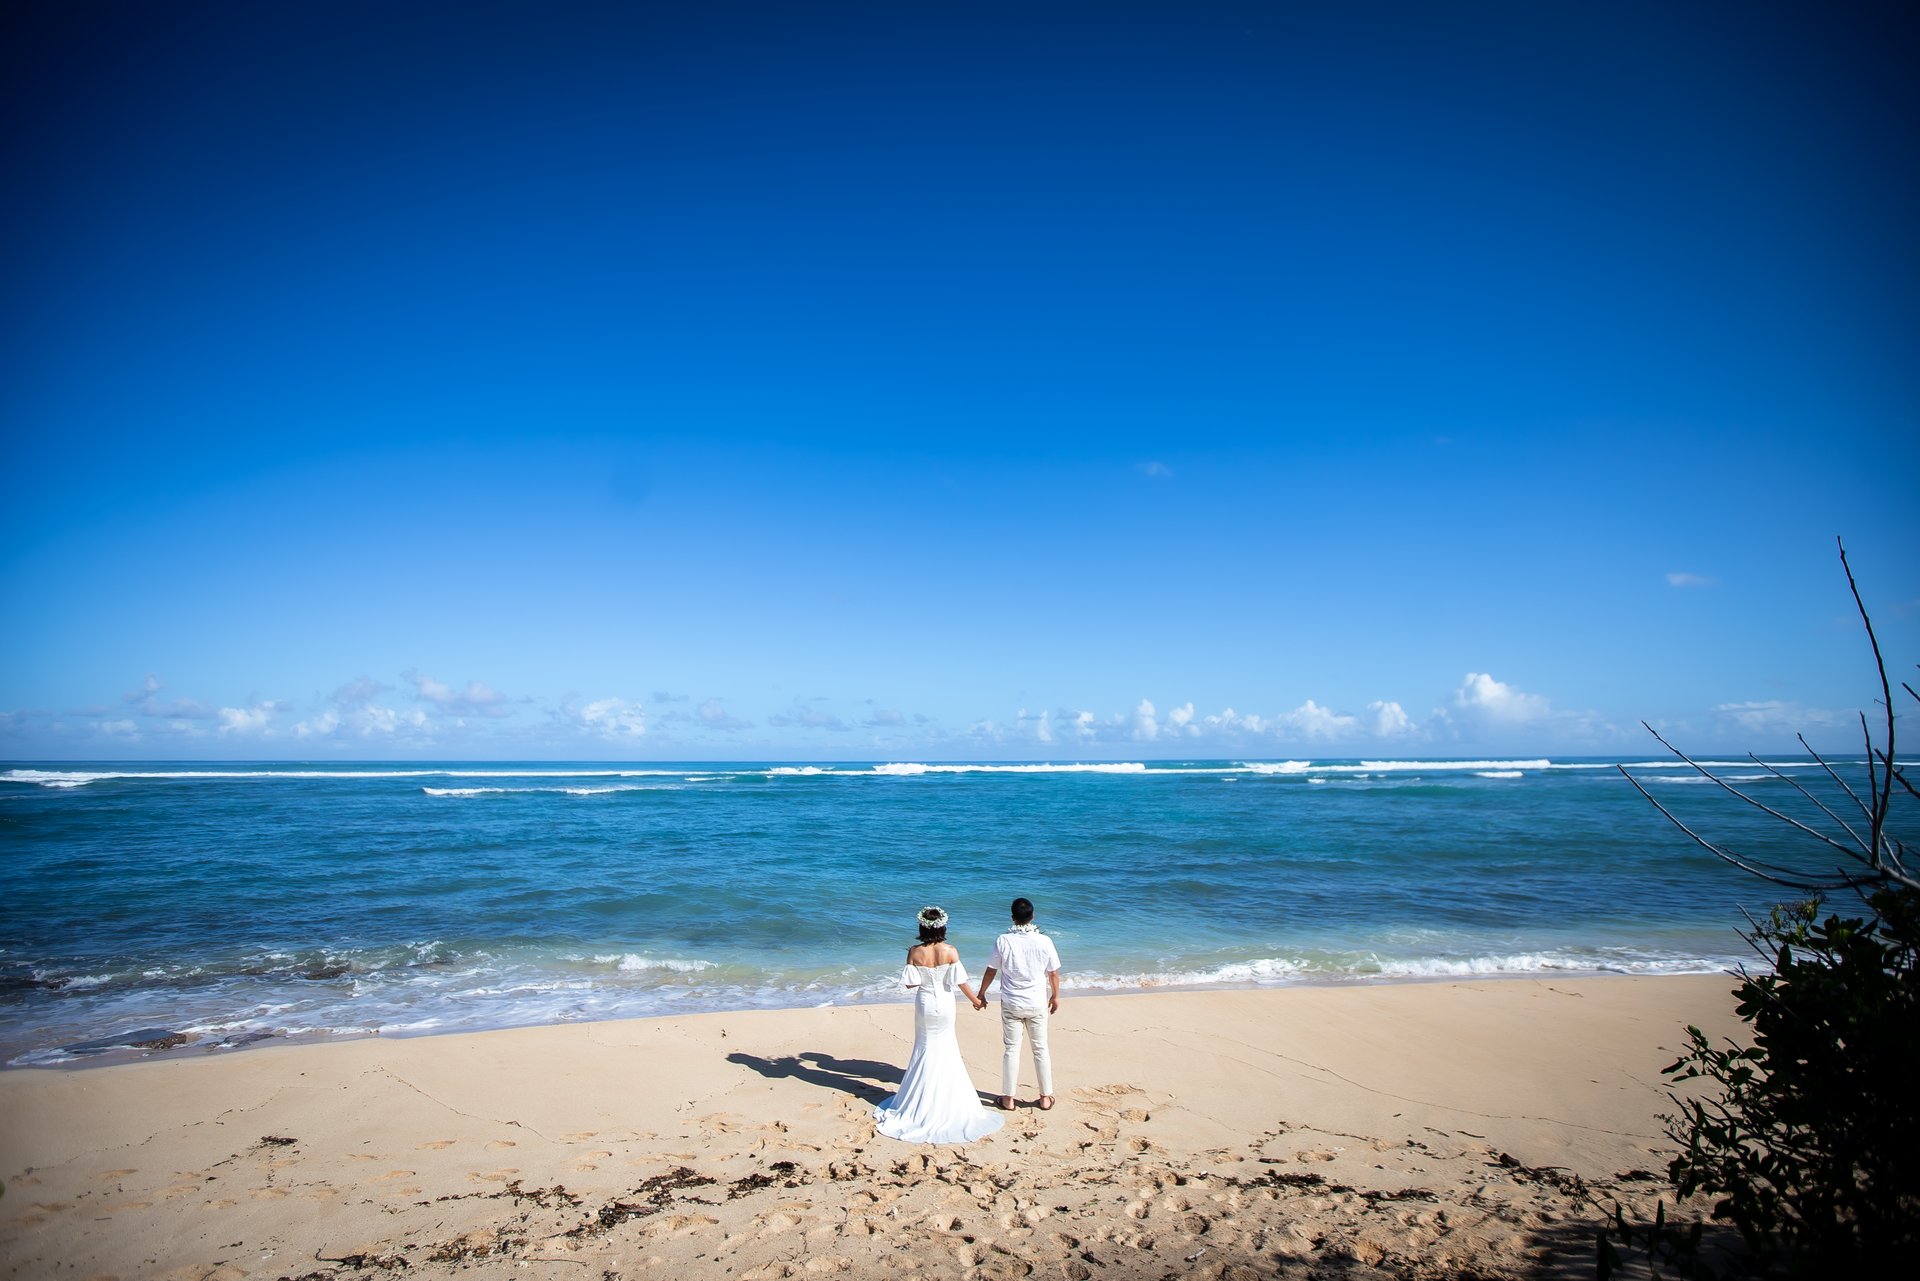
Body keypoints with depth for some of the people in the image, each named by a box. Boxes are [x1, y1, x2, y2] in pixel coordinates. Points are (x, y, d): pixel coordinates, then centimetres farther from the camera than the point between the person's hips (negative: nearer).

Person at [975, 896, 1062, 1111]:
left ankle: (1008, 1098, 17)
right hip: (1038, 1004, 1)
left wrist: (981, 995, 11)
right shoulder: (1044, 941, -10)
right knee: (1041, 1049, 13)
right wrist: (1055, 997, 15)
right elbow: (1054, 973, -2)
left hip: (1011, 1004, -1)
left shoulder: (1003, 941, -11)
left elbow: (991, 972, -3)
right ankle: (1046, 1097, 21)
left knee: (1011, 1050, 9)